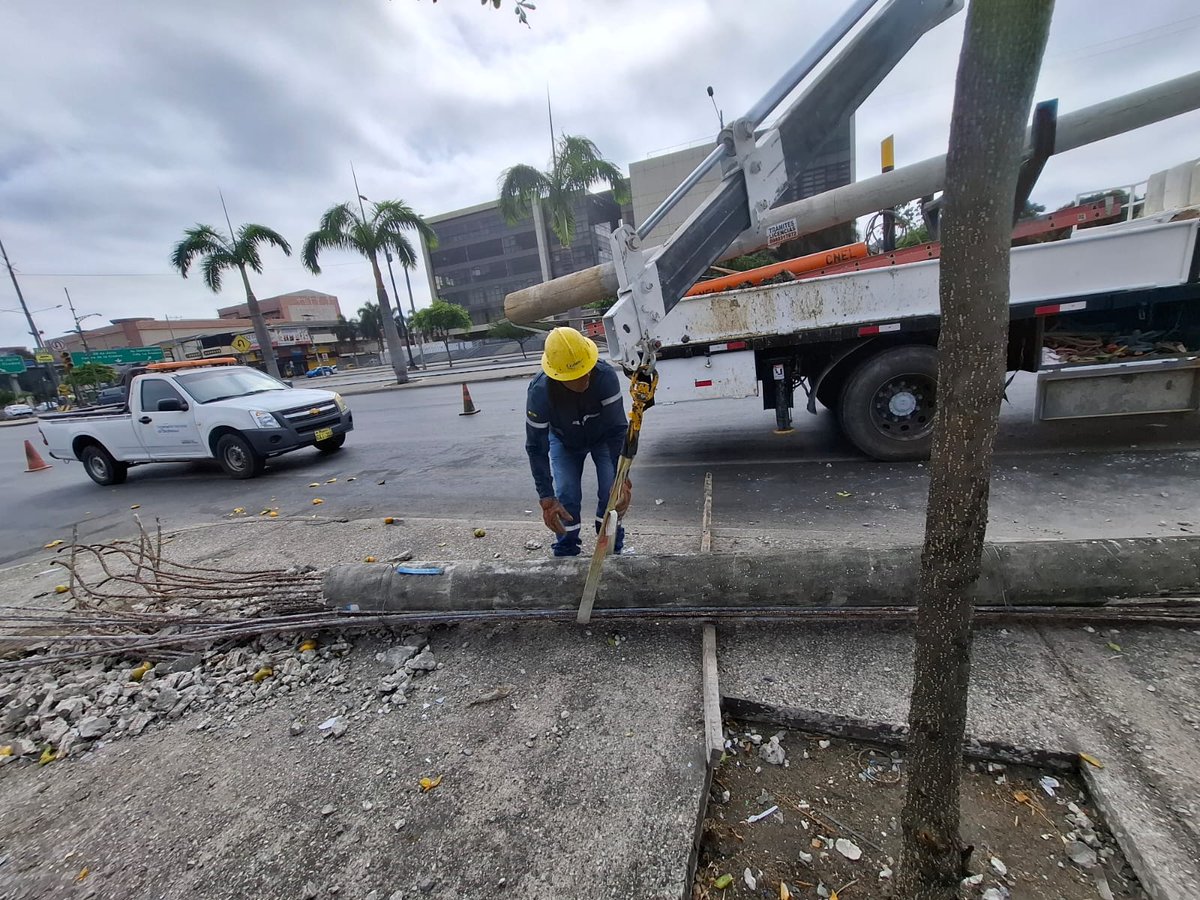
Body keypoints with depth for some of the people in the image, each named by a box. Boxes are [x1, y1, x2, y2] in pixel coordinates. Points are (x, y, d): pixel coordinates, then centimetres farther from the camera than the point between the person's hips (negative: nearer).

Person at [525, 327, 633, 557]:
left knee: (612, 490, -12)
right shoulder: (539, 392, -36)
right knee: (567, 496, -13)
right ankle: (566, 554, 11)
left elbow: (618, 429, -32)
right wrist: (546, 500, -31)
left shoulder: (606, 377, -37)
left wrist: (622, 478, -38)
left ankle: (611, 550, 12)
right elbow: (536, 448, -29)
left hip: (603, 437, 1)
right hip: (564, 441, 0)